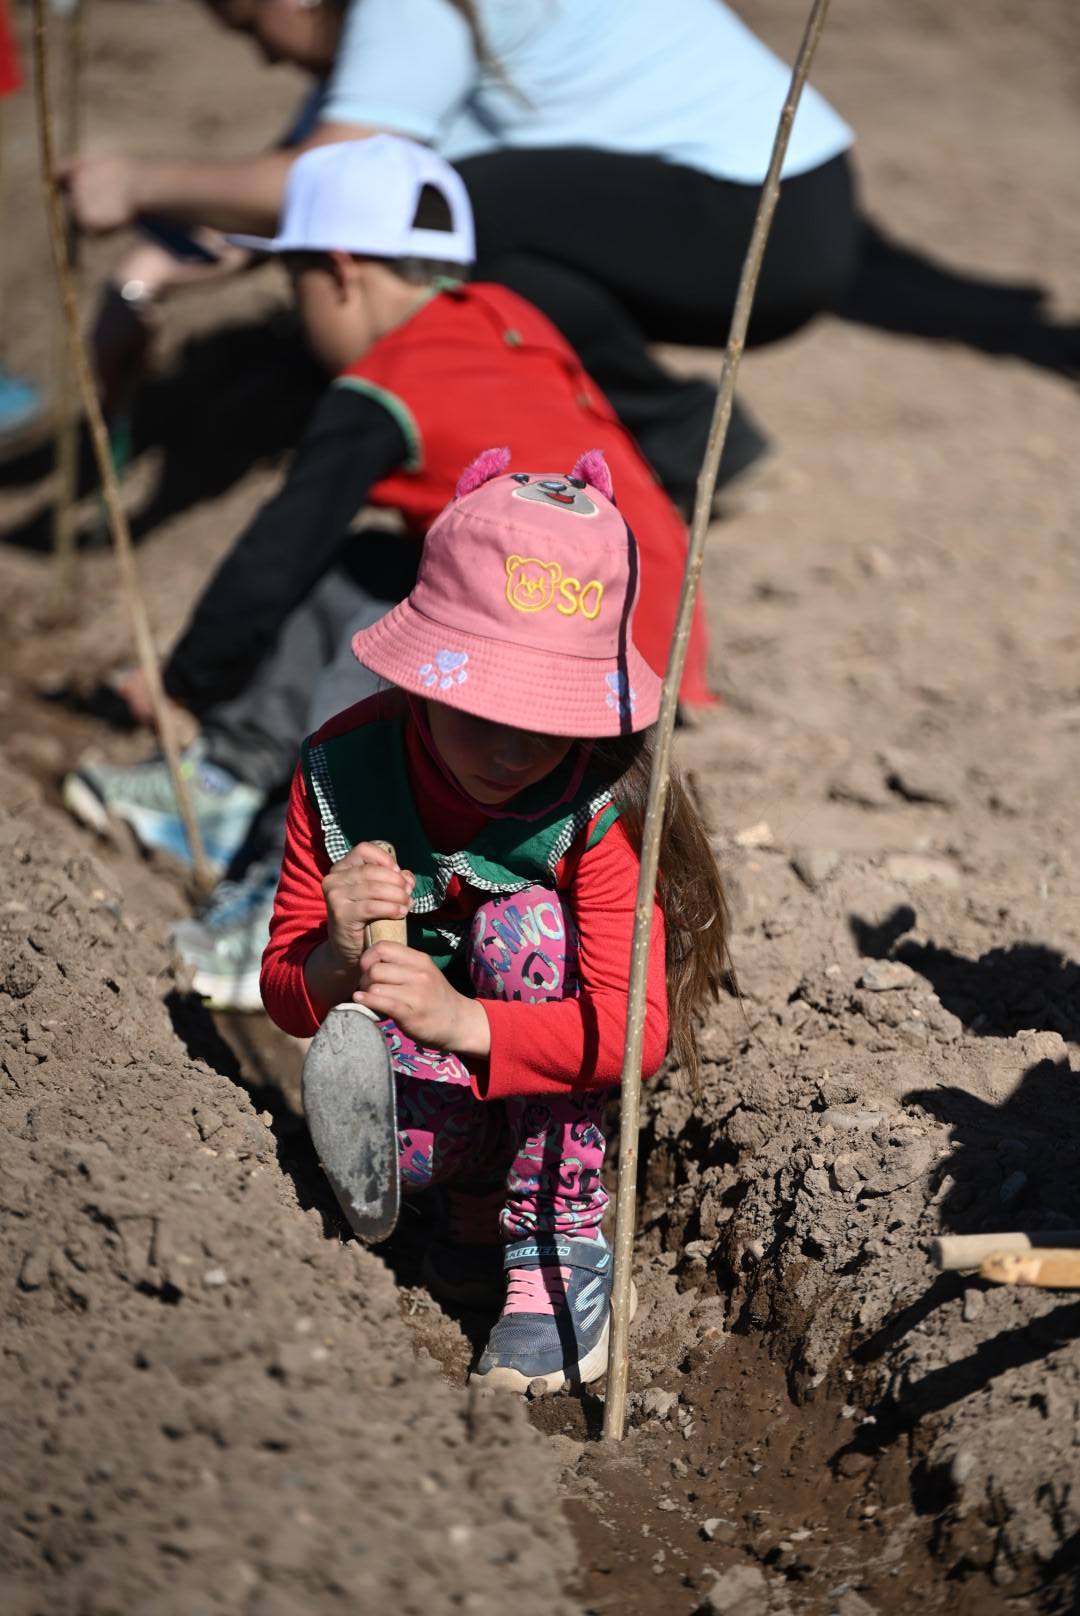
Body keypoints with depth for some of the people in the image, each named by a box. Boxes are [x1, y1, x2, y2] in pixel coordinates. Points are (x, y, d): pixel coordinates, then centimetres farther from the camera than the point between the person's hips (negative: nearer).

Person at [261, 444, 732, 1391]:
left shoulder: (598, 805, -27)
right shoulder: (343, 769, -19)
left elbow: (635, 1029, -34)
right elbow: (285, 993, -12)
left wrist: (465, 1023, -50)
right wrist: (339, 962, -37)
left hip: (550, 1052, -1)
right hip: (427, 1045, 1)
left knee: (522, 921, -34)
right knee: (371, 1135, -34)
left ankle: (562, 1250, -19)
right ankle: (484, 1189, 5)